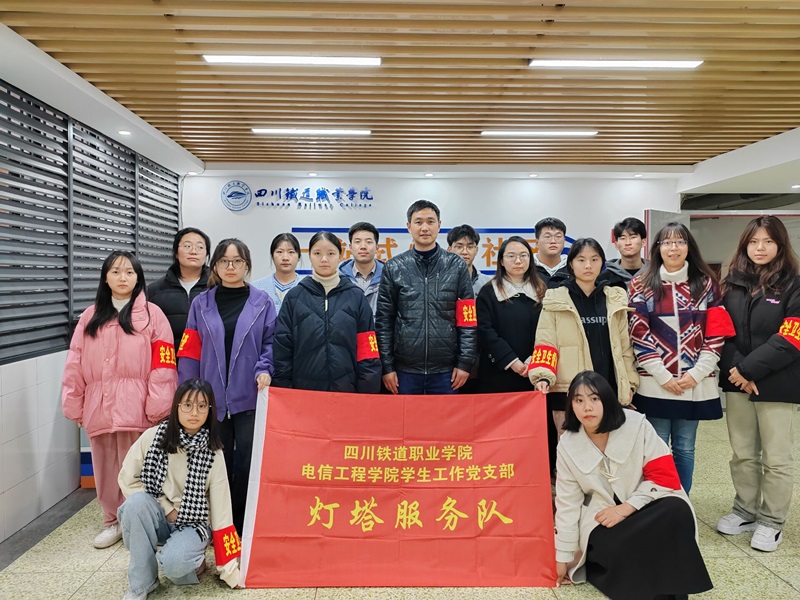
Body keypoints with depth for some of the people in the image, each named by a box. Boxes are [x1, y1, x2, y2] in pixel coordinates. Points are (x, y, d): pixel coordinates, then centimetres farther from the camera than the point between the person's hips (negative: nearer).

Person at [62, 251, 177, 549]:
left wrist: (158, 407, -12)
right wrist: (74, 404, 6)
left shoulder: (152, 314, -1)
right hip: (99, 407, 4)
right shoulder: (90, 316, 11)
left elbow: (163, 365, -7)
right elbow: (75, 365, 10)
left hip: (136, 409, -4)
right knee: (106, 468, 13)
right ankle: (113, 522, 30)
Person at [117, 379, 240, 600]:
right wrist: (166, 508, -12)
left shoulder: (213, 453, -14)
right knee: (137, 502, -31)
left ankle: (193, 560, 4)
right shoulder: (153, 436, -12)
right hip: (158, 517, 3)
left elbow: (221, 509, -11)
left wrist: (229, 568, -12)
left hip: (193, 522, -2)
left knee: (174, 561, -34)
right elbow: (127, 478, -4)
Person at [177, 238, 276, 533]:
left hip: (249, 398, -1)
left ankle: (243, 525, 19)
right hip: (212, 398, 2)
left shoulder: (262, 302, 2)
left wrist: (264, 369, -15)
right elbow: (190, 353, 5)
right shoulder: (201, 304, 6)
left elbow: (270, 342, 3)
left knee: (247, 464, 3)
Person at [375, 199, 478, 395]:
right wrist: (386, 366, -2)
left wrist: (465, 362, -4)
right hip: (405, 368, 0)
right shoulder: (394, 267, 2)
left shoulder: (456, 266, 2)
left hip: (445, 369, 0)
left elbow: (468, 318, 1)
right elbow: (384, 321, 2)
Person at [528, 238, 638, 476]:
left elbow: (625, 345, 14)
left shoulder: (616, 300, 12)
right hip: (568, 391, -3)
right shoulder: (556, 300, 2)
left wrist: (630, 382, 9)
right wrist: (543, 376, -17)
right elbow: (545, 344, -3)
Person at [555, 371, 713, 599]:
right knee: (615, 548, -32)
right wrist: (563, 556, 2)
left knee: (677, 511, -31)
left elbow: (665, 475, -13)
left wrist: (626, 509, -19)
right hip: (602, 518, 0)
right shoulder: (567, 445, -9)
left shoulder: (636, 424, -14)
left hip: (644, 507, 0)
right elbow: (568, 502, -2)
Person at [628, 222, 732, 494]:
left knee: (684, 448, 12)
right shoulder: (641, 285, 1)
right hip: (655, 383, -1)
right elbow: (639, 334, -5)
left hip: (695, 383, 2)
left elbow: (716, 334, 1)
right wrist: (662, 375, -11)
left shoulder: (706, 284, 6)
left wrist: (697, 373, -8)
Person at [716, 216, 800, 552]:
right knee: (742, 454, 14)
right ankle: (745, 511, 29)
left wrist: (748, 369, -16)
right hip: (737, 383, 4)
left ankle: (772, 522, 20)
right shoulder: (732, 285, 9)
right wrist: (735, 370, -11)